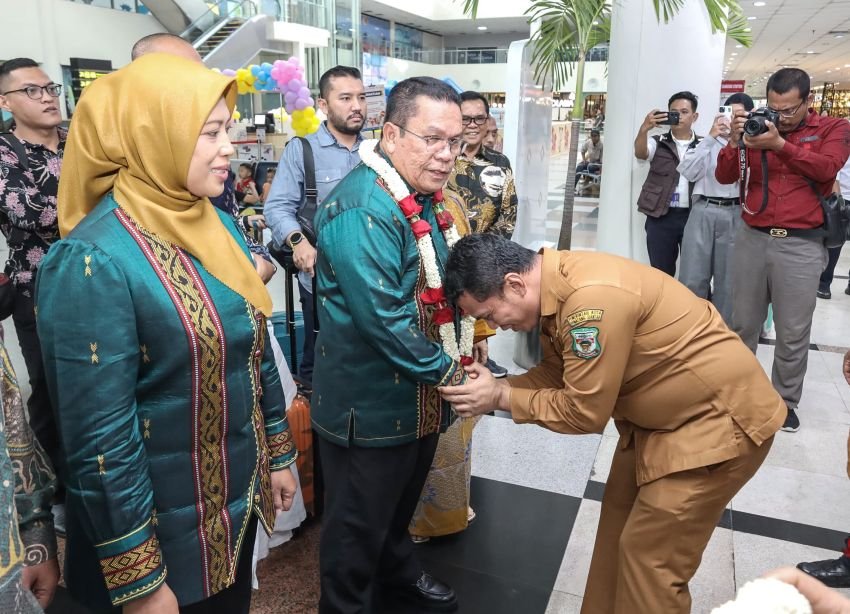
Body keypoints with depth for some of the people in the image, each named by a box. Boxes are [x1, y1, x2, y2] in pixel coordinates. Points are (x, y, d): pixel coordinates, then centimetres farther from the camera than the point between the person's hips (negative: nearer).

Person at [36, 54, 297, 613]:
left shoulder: (216, 223, 0)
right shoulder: (93, 260, -24)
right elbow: (100, 439, -22)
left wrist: (279, 453, 12)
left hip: (239, 494, 7)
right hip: (169, 527, -6)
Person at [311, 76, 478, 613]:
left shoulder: (428, 196, 6)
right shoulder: (363, 211, -26)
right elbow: (383, 318, -30)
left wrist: (456, 359, 10)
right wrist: (448, 373, -19)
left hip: (420, 395, 9)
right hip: (371, 403, -9)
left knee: (402, 499, 29)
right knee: (359, 519, 12)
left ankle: (397, 568, 53)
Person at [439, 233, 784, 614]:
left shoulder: (592, 298, -34)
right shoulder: (556, 285, -4)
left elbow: (584, 411, -27)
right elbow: (557, 375, 4)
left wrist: (501, 397, -17)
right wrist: (493, 386, -10)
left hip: (720, 419, -9)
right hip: (659, 415, 9)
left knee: (649, 555, -1)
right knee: (618, 527, 17)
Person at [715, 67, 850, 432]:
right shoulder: (759, 129, 10)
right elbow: (724, 177, 3)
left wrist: (781, 144, -22)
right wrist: (734, 141, -13)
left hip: (800, 245, -2)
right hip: (753, 238, 2)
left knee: (793, 333, 4)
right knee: (743, 324, 9)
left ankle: (785, 401, 18)